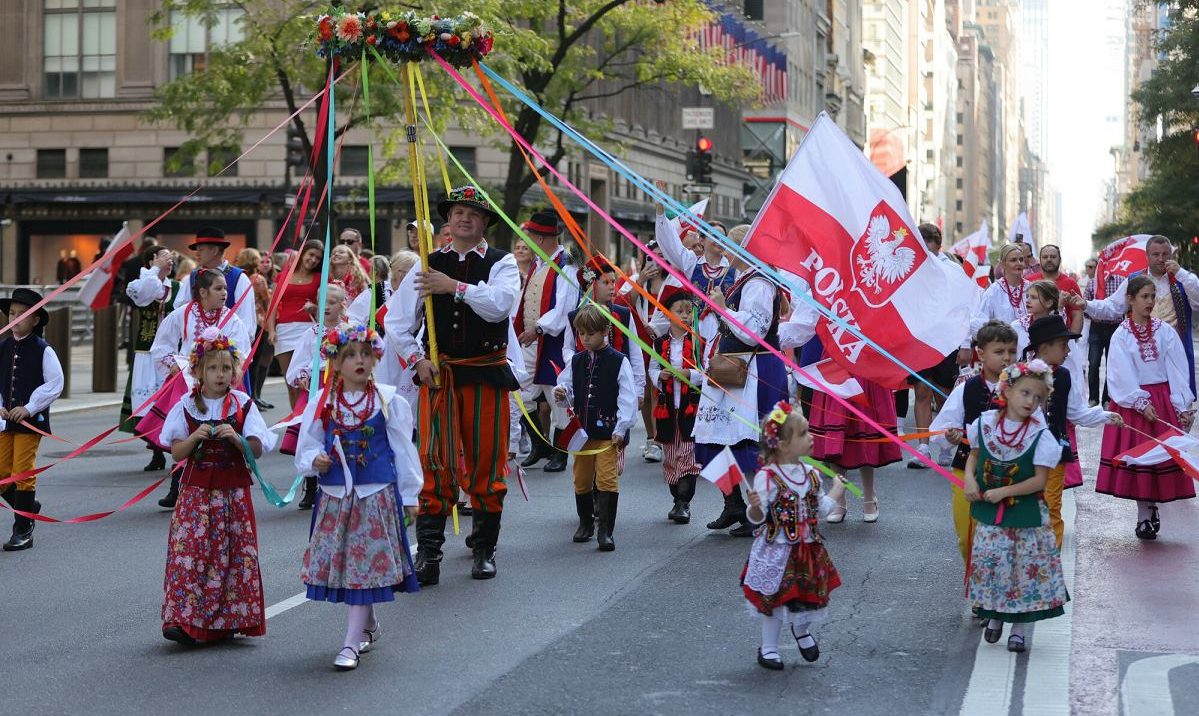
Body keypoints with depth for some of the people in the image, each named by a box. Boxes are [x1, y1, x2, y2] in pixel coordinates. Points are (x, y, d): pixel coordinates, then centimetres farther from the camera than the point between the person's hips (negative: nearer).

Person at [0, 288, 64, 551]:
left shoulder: (42, 350, -7)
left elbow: (55, 384, -9)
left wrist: (29, 408, -14)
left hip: (31, 420, -5)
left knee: (23, 472, -4)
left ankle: (23, 532, 4)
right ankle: (29, 508, 31)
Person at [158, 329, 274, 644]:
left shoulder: (242, 405, 2)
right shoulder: (186, 406, 3)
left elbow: (257, 450, 0)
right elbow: (176, 452, 2)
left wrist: (235, 437, -18)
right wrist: (195, 437, -15)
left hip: (233, 491, 0)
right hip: (196, 490, 0)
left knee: (233, 552, 0)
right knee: (189, 549, -9)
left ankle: (228, 619, 11)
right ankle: (185, 619, -8)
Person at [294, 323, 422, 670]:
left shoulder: (389, 401, -2)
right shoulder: (322, 404, 2)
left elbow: (403, 450, 3)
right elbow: (306, 447, 9)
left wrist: (410, 496, 4)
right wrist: (313, 460, -14)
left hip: (377, 495, -3)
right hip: (335, 496, 3)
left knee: (366, 565, -5)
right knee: (340, 564, 9)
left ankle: (352, 643, -3)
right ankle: (368, 627, 31)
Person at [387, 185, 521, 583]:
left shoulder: (501, 263, 2)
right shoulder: (430, 264, 8)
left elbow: (501, 304, -18)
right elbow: (397, 319, 9)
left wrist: (456, 287, -20)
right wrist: (417, 359, -2)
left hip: (486, 374, -1)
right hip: (438, 373, 1)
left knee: (487, 461, 4)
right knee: (436, 463, -5)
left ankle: (484, 550, 17)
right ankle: (427, 555, -4)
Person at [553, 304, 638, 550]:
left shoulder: (619, 361, -6)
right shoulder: (575, 362, 8)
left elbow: (627, 398, -7)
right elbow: (567, 393, 14)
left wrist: (621, 429, -11)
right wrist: (560, 395, -11)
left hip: (609, 432, -5)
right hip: (582, 430, 5)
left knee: (607, 479, -9)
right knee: (582, 480, 14)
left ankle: (605, 531, -5)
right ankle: (585, 523, 31)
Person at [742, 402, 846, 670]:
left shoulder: (810, 474, 2)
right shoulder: (767, 477, -18)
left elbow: (820, 509, 12)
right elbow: (757, 518, -17)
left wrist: (836, 491, 20)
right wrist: (754, 507, -38)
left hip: (808, 548, 6)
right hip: (776, 550, -6)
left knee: (809, 595, 14)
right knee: (774, 598, 5)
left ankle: (802, 631, 45)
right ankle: (768, 648, 22)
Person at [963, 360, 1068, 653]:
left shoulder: (1040, 435, -12)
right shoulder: (985, 423, -4)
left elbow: (1040, 480, -13)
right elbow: (974, 454, 13)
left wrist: (1002, 492, -16)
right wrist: (969, 478, -7)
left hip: (1026, 514, -2)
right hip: (988, 513, 2)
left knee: (1026, 568, 3)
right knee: (989, 562, 4)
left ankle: (1018, 627, 19)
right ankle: (994, 616, 28)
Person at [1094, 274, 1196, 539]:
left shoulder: (1165, 331, 3)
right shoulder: (1121, 336, -1)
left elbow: (1178, 370, 0)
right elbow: (1123, 375, -7)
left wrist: (1182, 406, -7)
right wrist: (1142, 403, -16)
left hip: (1163, 400, 2)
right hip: (1133, 403, -1)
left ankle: (1147, 514, 10)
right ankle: (1147, 513, 8)